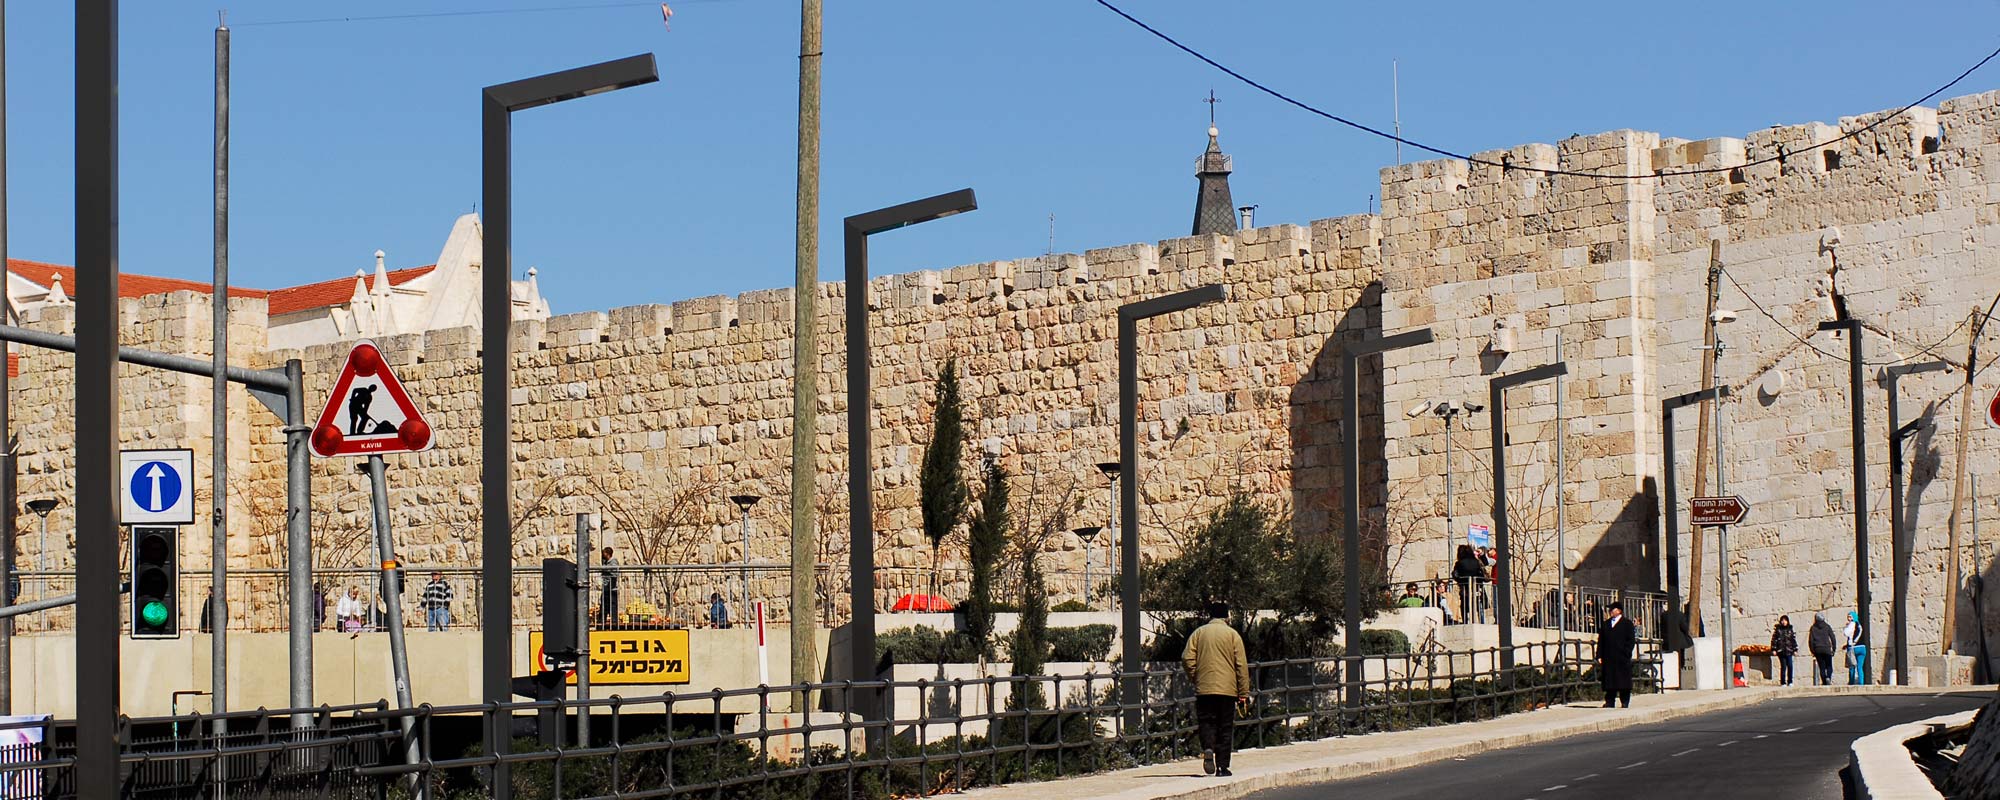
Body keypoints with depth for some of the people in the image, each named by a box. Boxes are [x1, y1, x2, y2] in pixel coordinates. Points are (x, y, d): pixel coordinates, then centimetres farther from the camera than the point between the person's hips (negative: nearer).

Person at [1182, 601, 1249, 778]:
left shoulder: (1199, 633, 5)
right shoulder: (1232, 634, 2)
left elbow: (1187, 659, -4)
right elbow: (1241, 665, -1)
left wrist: (1194, 678, 11)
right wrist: (1244, 693, 1)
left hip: (1204, 689, 1)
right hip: (1227, 689, -1)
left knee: (1206, 722, 8)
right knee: (1225, 728, 5)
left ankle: (1208, 748, -21)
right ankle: (1222, 766, 3)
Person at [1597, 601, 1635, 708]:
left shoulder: (1627, 623, 3)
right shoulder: (1605, 624, 16)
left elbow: (1631, 640, -1)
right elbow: (1601, 641, 14)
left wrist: (1626, 654, -11)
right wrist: (1599, 656, 4)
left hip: (1622, 659, -4)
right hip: (1608, 658, 4)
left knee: (1623, 682, -1)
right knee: (1609, 681, 2)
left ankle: (1625, 702, 5)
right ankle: (1609, 701, 5)